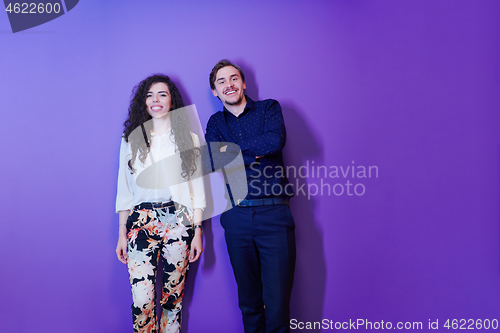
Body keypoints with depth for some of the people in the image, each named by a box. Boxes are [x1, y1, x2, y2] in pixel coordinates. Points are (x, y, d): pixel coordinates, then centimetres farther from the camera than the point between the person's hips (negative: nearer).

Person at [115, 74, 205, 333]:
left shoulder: (188, 139, 8)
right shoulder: (131, 139, 11)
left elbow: (197, 187, 6)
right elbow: (125, 190, 11)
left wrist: (198, 230, 0)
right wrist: (122, 234, 7)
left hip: (178, 221, 0)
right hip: (141, 222, 1)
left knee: (173, 297, 5)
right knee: (142, 302, -5)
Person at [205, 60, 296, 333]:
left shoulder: (268, 108, 9)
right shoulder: (216, 123, 15)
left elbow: (276, 140, -13)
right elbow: (215, 162, -4)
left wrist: (232, 149, -6)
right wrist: (255, 153, -8)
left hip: (274, 215, -2)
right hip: (237, 217, 3)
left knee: (277, 302, -3)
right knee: (248, 300, 12)